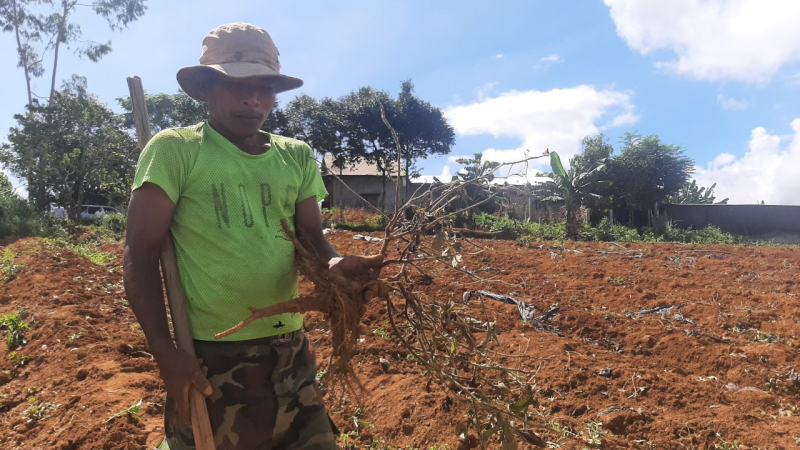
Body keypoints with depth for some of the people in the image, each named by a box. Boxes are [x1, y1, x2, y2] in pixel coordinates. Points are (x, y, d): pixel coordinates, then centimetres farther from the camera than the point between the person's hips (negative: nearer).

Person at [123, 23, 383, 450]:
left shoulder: (297, 157, 5)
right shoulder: (174, 149, -7)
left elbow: (311, 237, 5)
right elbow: (140, 254, -8)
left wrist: (335, 264, -19)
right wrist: (164, 352, -14)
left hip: (290, 351, 5)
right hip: (207, 355, -4)